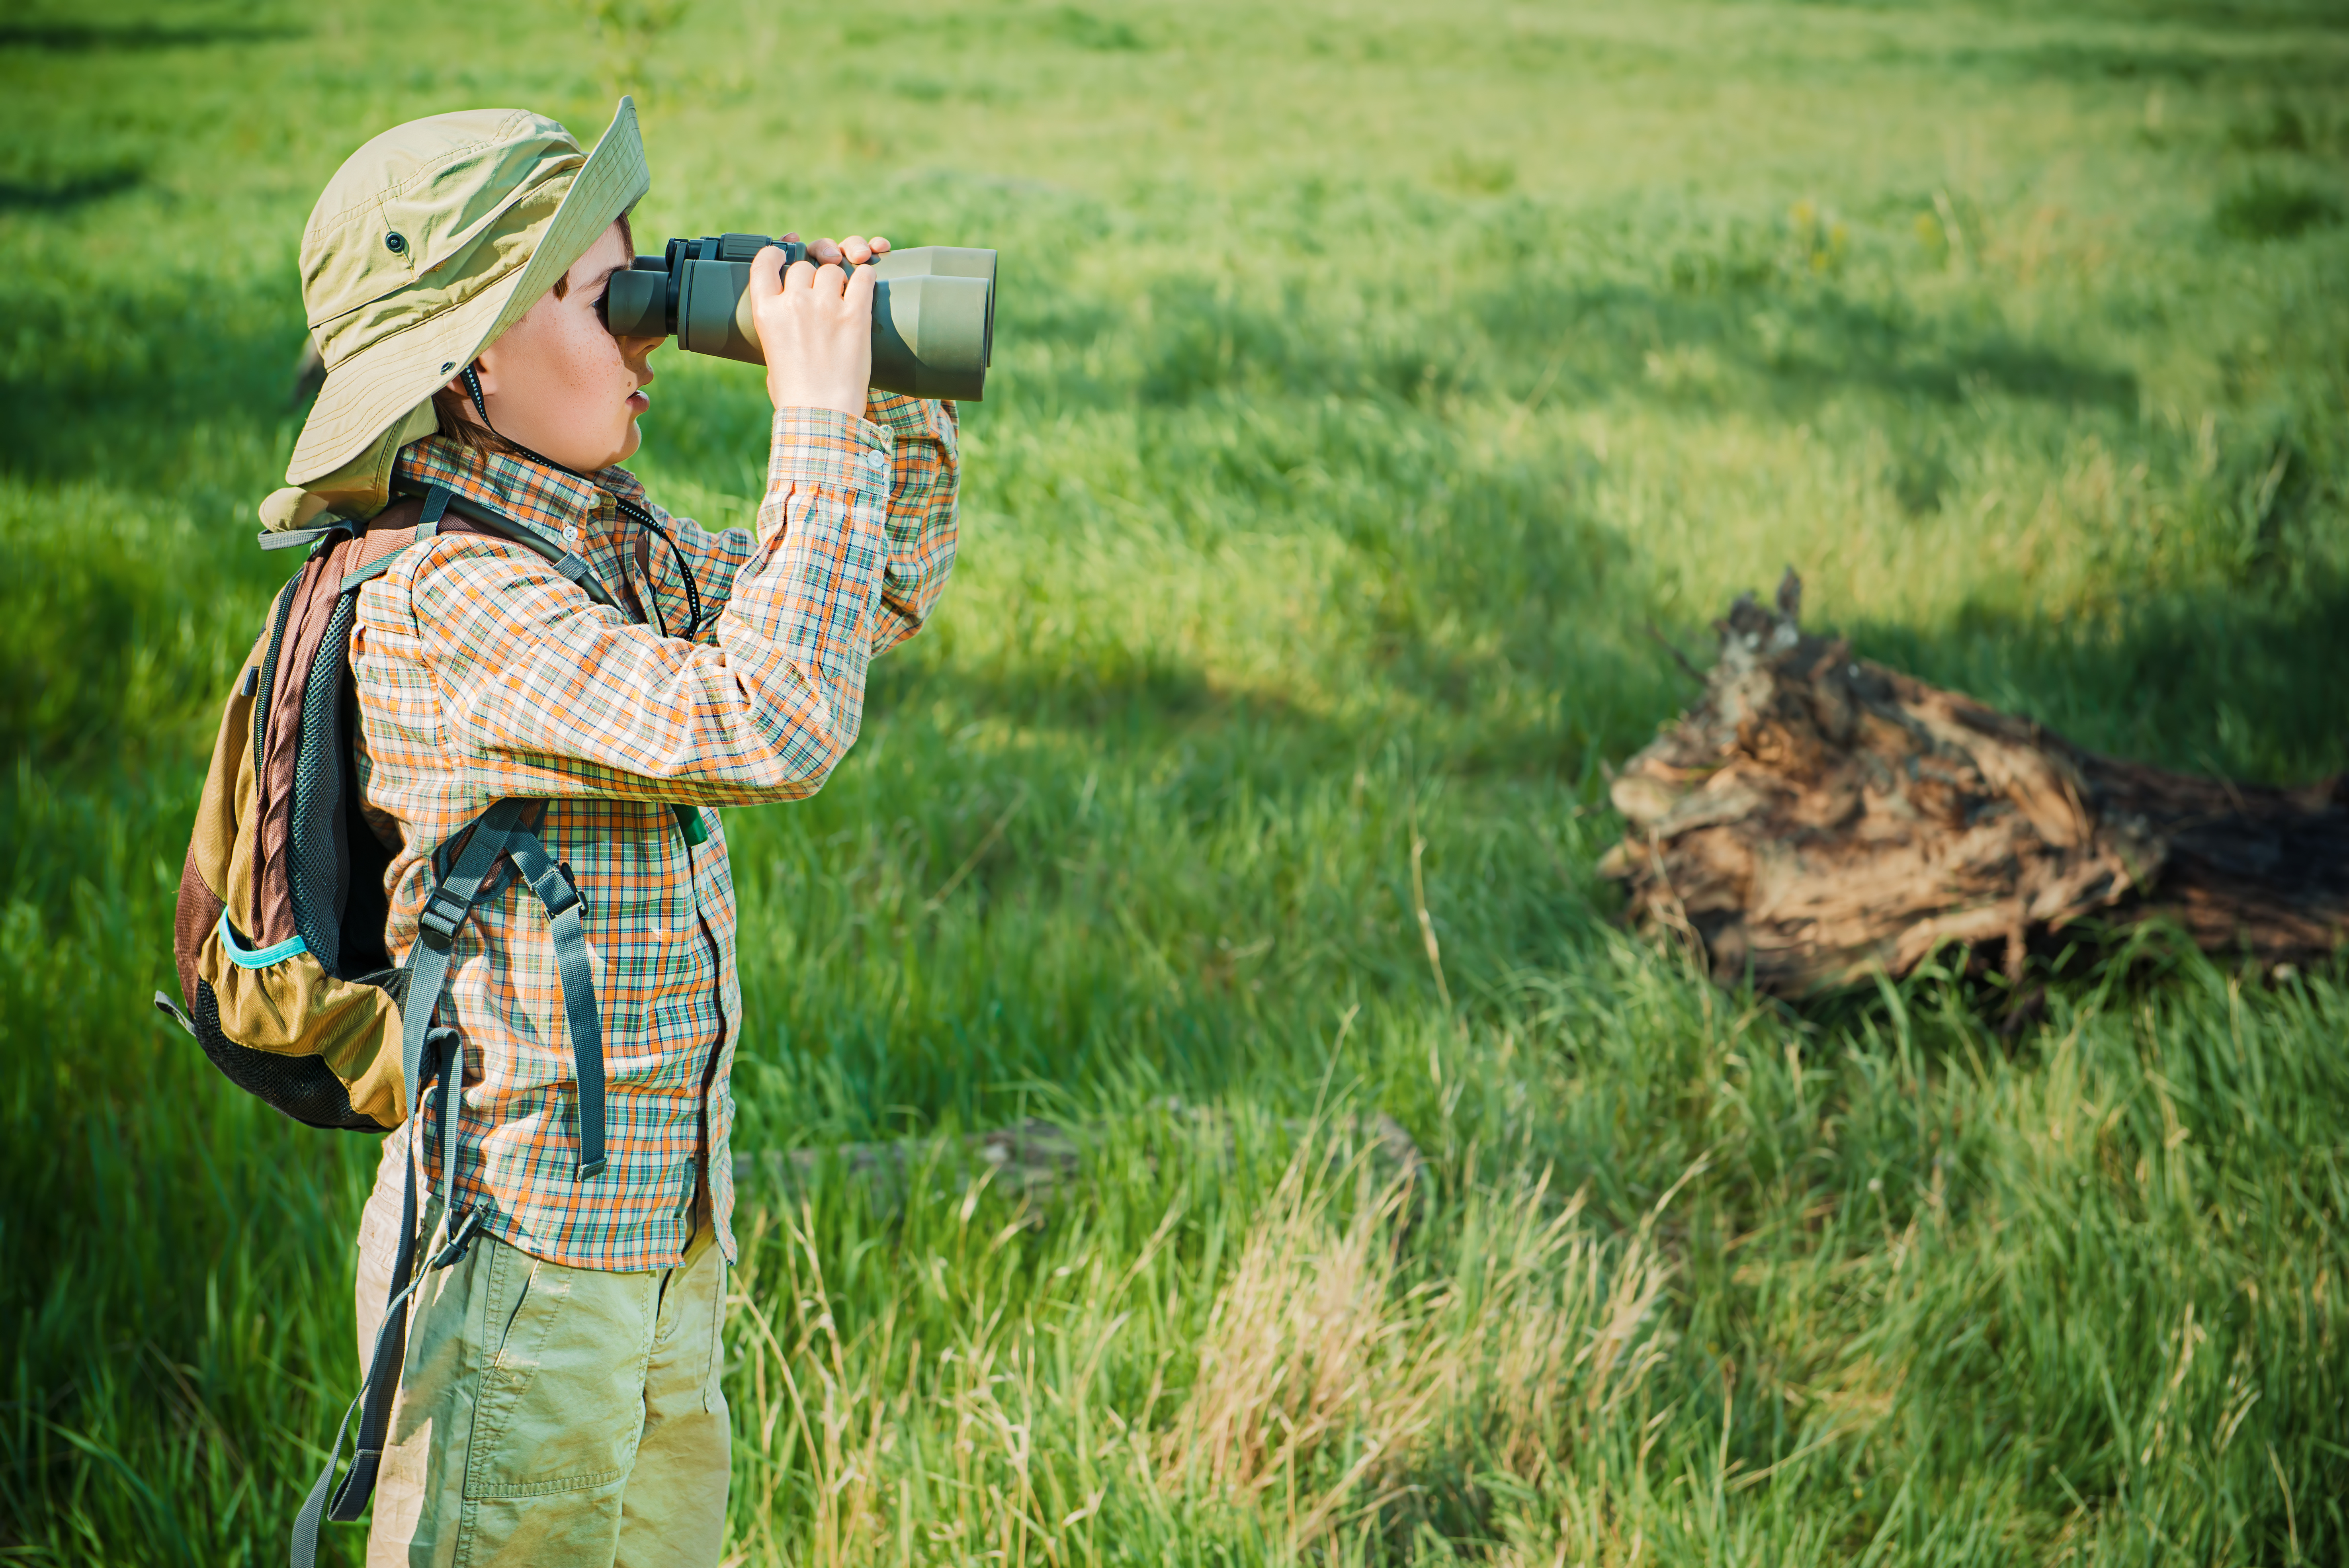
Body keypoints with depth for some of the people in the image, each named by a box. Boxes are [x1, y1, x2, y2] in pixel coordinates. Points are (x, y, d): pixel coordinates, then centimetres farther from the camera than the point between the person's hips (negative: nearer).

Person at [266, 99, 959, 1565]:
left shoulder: (627, 548, 7)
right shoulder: (444, 602, -20)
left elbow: (887, 595, 20)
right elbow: (770, 726, -29)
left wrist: (899, 392, 3)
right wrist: (817, 416, -23)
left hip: (663, 1246, 8)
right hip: (521, 1269, -8)